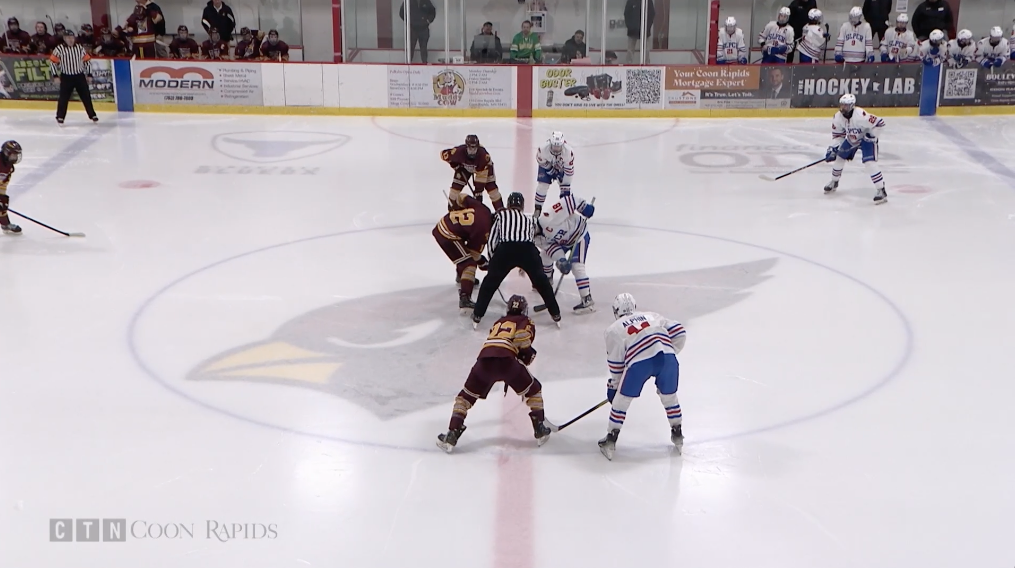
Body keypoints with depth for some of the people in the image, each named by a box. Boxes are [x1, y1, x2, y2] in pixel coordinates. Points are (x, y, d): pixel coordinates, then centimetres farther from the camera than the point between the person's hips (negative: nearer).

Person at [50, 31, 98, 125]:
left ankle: (92, 115, 18)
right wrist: (56, 76, -9)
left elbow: (86, 61, 10)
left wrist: (88, 74, 7)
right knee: (64, 97, -3)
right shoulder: (59, 49, -9)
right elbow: (52, 62, -6)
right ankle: (60, 116, 7)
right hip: (66, 77, -3)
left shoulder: (80, 48, 2)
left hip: (80, 76, 3)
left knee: (86, 96, 7)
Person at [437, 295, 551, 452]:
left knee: (466, 396, 20)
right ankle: (540, 430, 17)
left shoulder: (498, 322, 38)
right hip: (507, 361, -3)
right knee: (533, 390, 22)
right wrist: (527, 354, 14)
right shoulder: (526, 322, 22)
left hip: (484, 360, 3)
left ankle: (451, 436, 8)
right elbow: (522, 338, -1)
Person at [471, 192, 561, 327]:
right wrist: (524, 265, 48)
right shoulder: (529, 219, 31)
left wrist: (493, 259, 34)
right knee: (541, 281, 22)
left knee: (490, 282, 17)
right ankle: (556, 315, 25)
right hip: (528, 250, 2)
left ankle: (477, 316, 17)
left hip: (505, 249, -1)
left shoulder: (500, 215, 25)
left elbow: (492, 240, 19)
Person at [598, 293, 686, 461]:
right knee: (669, 396, 28)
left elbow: (615, 363, 20)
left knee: (621, 399, 17)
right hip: (667, 357, 3)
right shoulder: (652, 316, 30)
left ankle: (611, 441, 21)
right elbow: (679, 332, 20)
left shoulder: (613, 329, 22)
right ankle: (678, 434, 36)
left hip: (639, 362, -3)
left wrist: (613, 386, 32)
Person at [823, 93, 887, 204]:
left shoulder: (860, 115, -37)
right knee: (839, 157, 11)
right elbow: (838, 135, -1)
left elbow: (880, 123, -32)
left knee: (870, 162, -22)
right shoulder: (837, 117, -15)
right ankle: (834, 182, 38)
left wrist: (872, 136, -27)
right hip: (851, 139, 7)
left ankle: (881, 191, -19)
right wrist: (833, 148, -9)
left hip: (866, 139, -7)